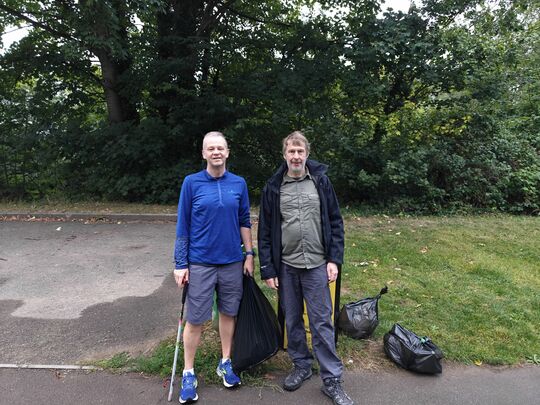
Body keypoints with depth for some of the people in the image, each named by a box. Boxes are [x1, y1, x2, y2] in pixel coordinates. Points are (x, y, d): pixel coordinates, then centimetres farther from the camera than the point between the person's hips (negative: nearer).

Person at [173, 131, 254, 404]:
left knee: (228, 313, 14)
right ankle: (189, 374, 24)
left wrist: (249, 254, 5)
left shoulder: (239, 184, 1)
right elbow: (183, 226, -4)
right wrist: (180, 264, -6)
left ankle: (225, 364, 34)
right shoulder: (191, 183, -6)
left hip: (232, 262, 3)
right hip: (200, 263, -2)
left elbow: (244, 222, 8)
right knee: (195, 319, 5)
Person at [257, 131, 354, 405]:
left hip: (317, 265, -1)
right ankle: (301, 366, 34)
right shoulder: (273, 187, 0)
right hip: (286, 267, 1)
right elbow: (265, 231, 2)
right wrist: (267, 270, -1)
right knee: (292, 320, 14)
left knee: (322, 323, 3)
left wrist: (334, 259, -3)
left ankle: (332, 380, 16)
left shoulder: (321, 181, 0)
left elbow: (335, 222, 3)